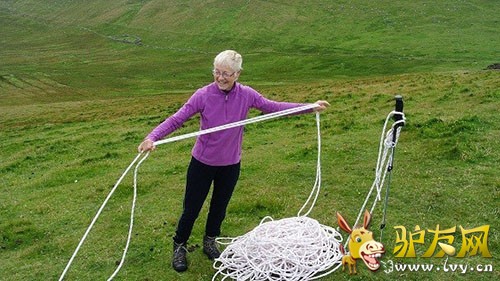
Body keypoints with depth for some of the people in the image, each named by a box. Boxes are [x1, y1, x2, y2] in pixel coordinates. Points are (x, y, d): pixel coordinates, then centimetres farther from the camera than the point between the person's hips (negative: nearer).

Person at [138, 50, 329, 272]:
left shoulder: (246, 95, -11)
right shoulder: (203, 95, -19)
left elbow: (274, 107, -2)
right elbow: (176, 119, -20)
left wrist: (311, 107, -3)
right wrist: (152, 138, -34)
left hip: (230, 165, 3)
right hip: (202, 163, -2)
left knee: (219, 207, 21)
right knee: (191, 209, 10)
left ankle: (209, 243, 46)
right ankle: (179, 247, 35)